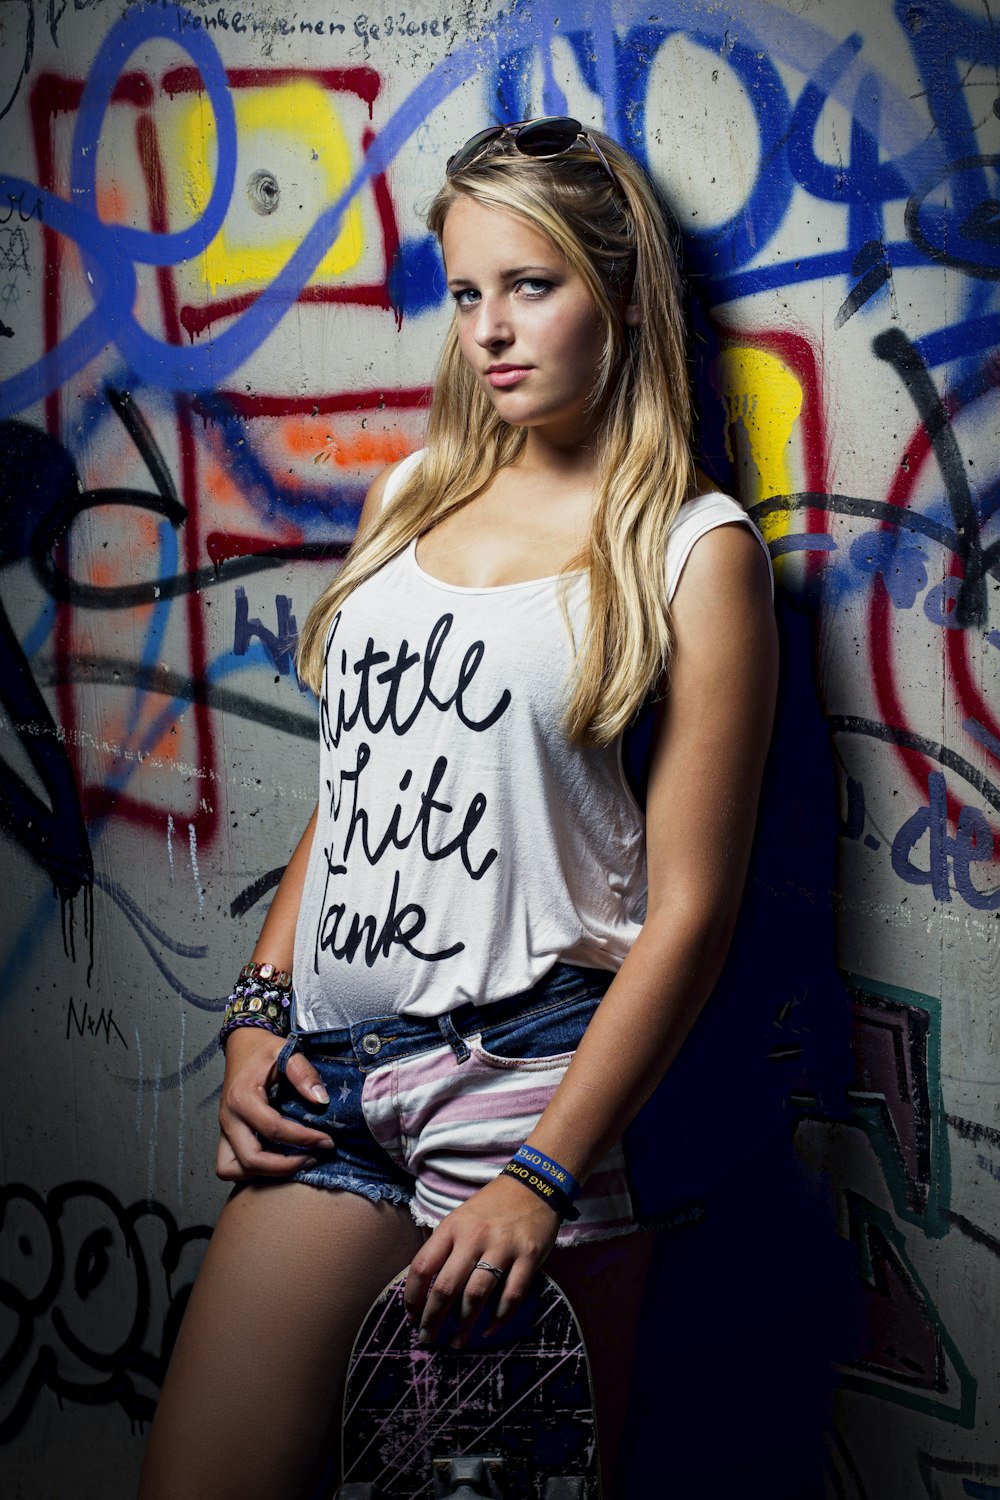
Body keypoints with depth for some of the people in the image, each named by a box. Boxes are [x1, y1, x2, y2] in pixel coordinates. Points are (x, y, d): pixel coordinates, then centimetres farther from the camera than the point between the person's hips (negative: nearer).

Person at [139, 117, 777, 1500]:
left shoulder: (695, 552, -4)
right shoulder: (413, 498, 14)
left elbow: (689, 907, -8)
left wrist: (546, 1176, -13)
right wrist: (258, 1010, 8)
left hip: (526, 1076, -5)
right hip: (329, 1074, 5)